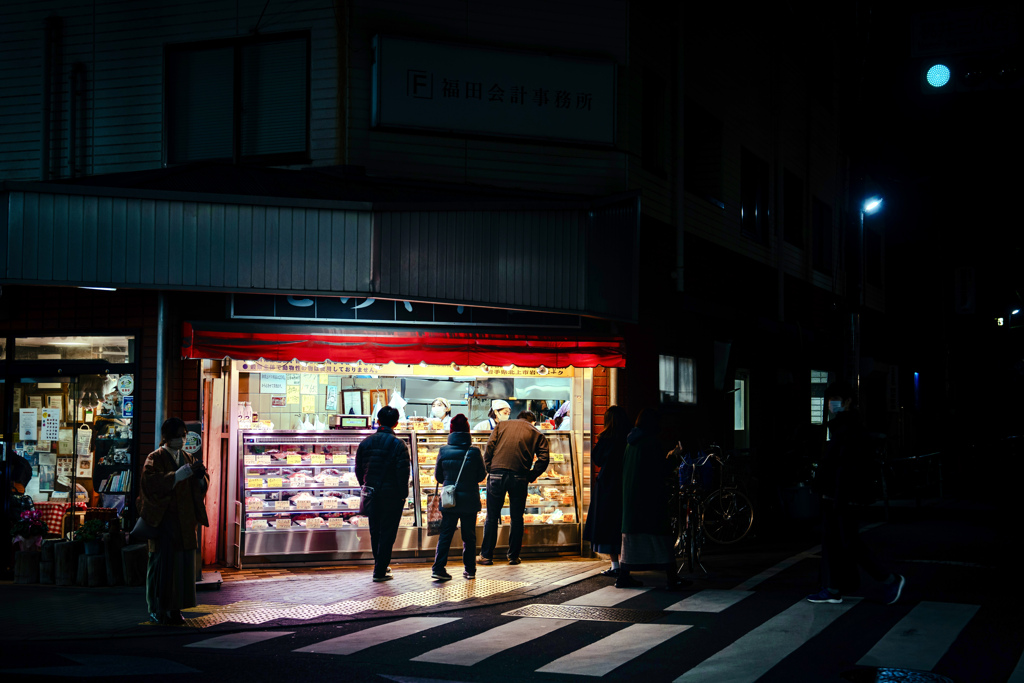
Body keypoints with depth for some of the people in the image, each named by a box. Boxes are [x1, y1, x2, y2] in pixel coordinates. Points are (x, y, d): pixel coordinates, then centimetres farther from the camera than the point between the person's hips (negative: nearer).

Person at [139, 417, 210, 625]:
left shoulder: (189, 458, 14)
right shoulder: (154, 459, -2)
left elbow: (203, 485, 8)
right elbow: (152, 483, -19)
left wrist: (200, 475, -14)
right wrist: (178, 475, -27)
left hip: (185, 521, 5)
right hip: (163, 520, -5)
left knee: (183, 564, 3)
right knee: (162, 562, -5)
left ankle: (174, 608, 9)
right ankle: (156, 609, 3)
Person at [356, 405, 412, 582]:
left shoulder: (366, 442, 2)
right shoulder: (399, 444, -12)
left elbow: (358, 468, 7)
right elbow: (403, 472, -16)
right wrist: (403, 494, -6)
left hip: (371, 493, 5)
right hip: (392, 494, -4)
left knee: (375, 531, 18)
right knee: (388, 533, 2)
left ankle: (380, 566, 29)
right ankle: (380, 571, 2)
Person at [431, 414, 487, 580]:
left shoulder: (444, 451, -6)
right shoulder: (474, 452, -8)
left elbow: (438, 476, 4)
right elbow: (482, 476, 2)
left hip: (449, 500, 0)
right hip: (469, 500, 0)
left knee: (445, 535, 5)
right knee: (469, 536, 12)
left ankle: (438, 568, -4)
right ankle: (470, 570, 17)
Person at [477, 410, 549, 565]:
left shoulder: (502, 425, 16)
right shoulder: (536, 433, 14)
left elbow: (489, 447, 4)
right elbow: (543, 458, 2)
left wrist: (489, 469, 8)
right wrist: (531, 476, 10)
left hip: (497, 475, 0)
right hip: (519, 478, 0)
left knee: (492, 517, 7)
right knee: (516, 518, 12)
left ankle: (486, 555, 10)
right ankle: (514, 556, 15)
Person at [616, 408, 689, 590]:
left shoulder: (631, 443, 10)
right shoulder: (652, 442, -14)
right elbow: (661, 471, -15)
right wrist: (673, 458, 5)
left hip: (631, 496, 8)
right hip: (650, 497, -8)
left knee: (631, 533, 12)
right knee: (660, 534, -4)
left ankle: (624, 576, 15)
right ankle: (671, 579, -4)